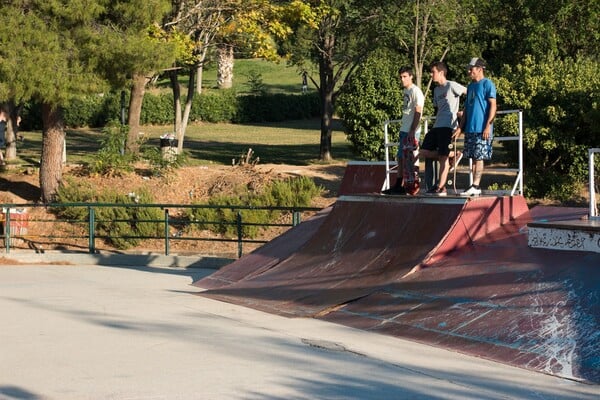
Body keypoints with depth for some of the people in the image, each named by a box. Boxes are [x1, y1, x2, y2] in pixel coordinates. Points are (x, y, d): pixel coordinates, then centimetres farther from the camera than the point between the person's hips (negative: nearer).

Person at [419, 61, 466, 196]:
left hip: (448, 126, -9)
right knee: (423, 152, -1)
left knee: (443, 157, -9)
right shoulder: (436, 90, 20)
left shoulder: (451, 86, -5)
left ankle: (441, 187, -6)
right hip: (436, 126, 9)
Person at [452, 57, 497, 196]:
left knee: (479, 157, -8)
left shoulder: (487, 84, -5)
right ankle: (475, 187, 9)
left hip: (482, 129, -8)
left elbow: (493, 105, -11)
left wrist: (488, 125, -18)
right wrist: (460, 127, 16)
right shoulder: (470, 86, 19)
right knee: (473, 158, 7)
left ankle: (475, 186, -9)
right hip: (470, 128, 8)